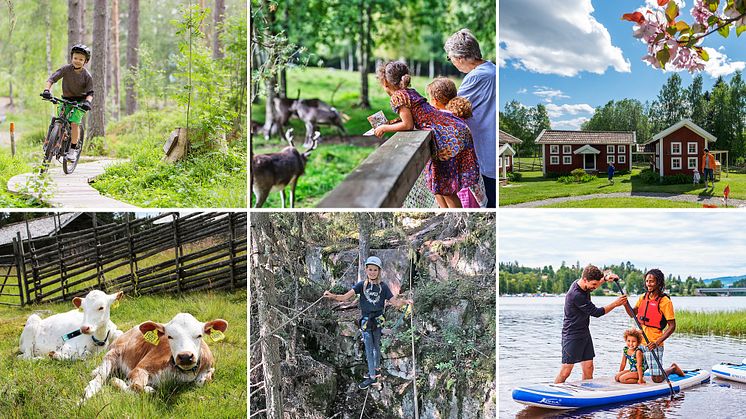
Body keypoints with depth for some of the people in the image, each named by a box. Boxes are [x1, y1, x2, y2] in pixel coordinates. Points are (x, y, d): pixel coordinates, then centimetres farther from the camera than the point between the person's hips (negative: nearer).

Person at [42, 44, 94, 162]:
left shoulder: (87, 75, -13)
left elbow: (90, 93, -10)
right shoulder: (66, 69, -11)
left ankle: (73, 149, -8)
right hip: (66, 99, 3)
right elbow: (52, 78, -16)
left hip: (80, 101, -2)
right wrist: (47, 90, -33)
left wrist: (87, 101, -31)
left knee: (74, 123, -18)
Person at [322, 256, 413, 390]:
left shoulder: (383, 286, -3)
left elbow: (395, 302, -3)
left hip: (377, 320, -1)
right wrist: (332, 296, -31)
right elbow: (345, 297, -13)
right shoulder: (362, 285, -2)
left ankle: (374, 374, 13)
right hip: (366, 320, 1)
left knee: (376, 346, 8)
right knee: (369, 348, 6)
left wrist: (405, 301, -23)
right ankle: (374, 373, 18)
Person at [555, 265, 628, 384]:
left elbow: (590, 288, 31)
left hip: (584, 333, 9)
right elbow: (596, 313, -18)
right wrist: (615, 304, -10)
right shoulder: (576, 295, -26)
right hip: (572, 335, -9)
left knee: (588, 369, 4)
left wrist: (605, 279, 14)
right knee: (566, 371, -9)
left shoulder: (583, 286, 3)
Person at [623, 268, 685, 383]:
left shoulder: (665, 301, -11)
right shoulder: (643, 297, 9)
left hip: (654, 344, -7)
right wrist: (625, 304, -7)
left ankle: (673, 369, 24)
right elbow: (633, 314, 14)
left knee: (657, 379, -7)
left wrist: (658, 342, -24)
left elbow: (672, 326, -13)